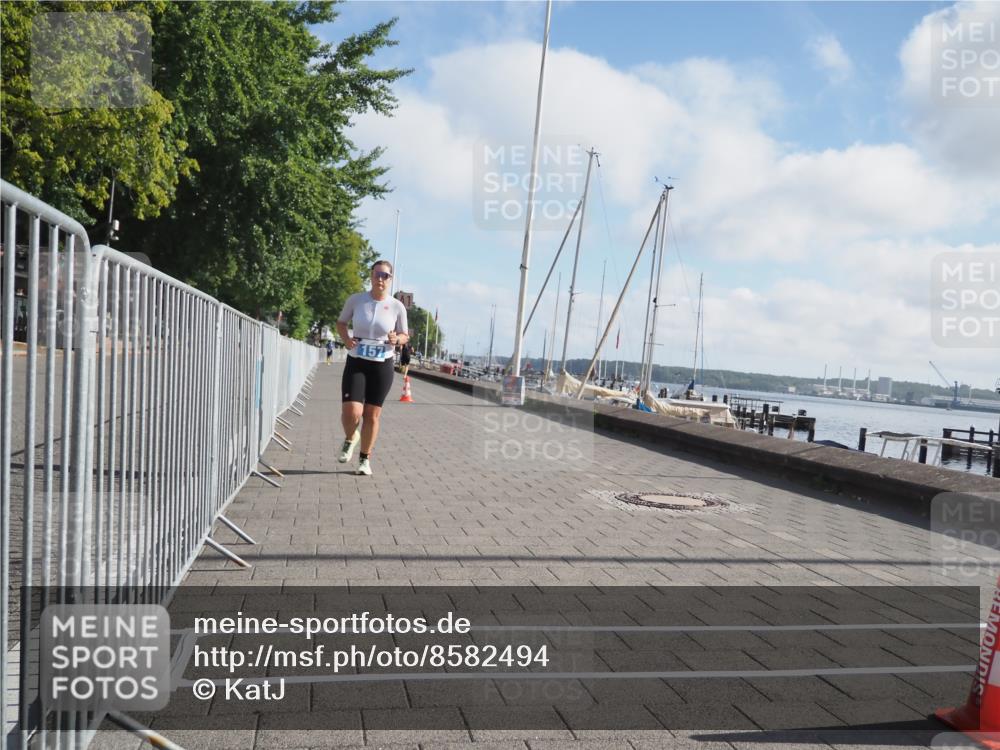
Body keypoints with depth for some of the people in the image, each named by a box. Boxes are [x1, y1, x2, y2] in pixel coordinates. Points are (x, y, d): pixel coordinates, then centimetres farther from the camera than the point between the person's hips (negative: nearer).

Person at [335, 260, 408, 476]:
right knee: (351, 411, -14)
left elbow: (404, 336, 8)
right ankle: (350, 438, 21)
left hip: (382, 365, 1)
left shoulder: (397, 307, -3)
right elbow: (341, 322, 12)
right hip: (356, 363, 0)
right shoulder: (356, 300, -3)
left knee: (372, 415, 5)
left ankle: (365, 459, 23)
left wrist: (397, 339, -15)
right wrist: (346, 338, -8)